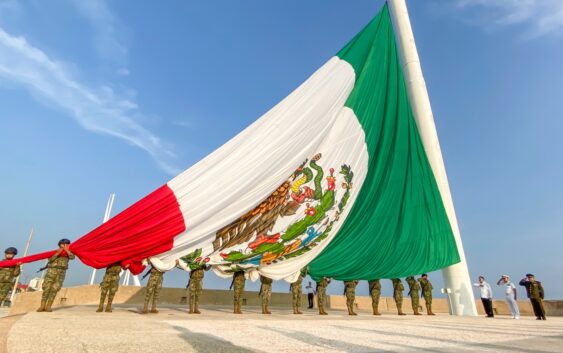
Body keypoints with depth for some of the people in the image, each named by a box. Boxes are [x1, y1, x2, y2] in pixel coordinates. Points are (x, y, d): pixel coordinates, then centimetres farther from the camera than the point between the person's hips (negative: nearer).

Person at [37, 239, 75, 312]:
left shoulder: (68, 253, 11)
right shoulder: (54, 252, 6)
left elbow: (72, 257, -9)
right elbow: (50, 260, -9)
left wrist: (67, 250, -16)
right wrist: (58, 253, -18)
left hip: (61, 272, 1)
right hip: (52, 271, -1)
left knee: (54, 289, -2)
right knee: (46, 288, -2)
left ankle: (48, 306, 3)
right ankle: (42, 306, 5)